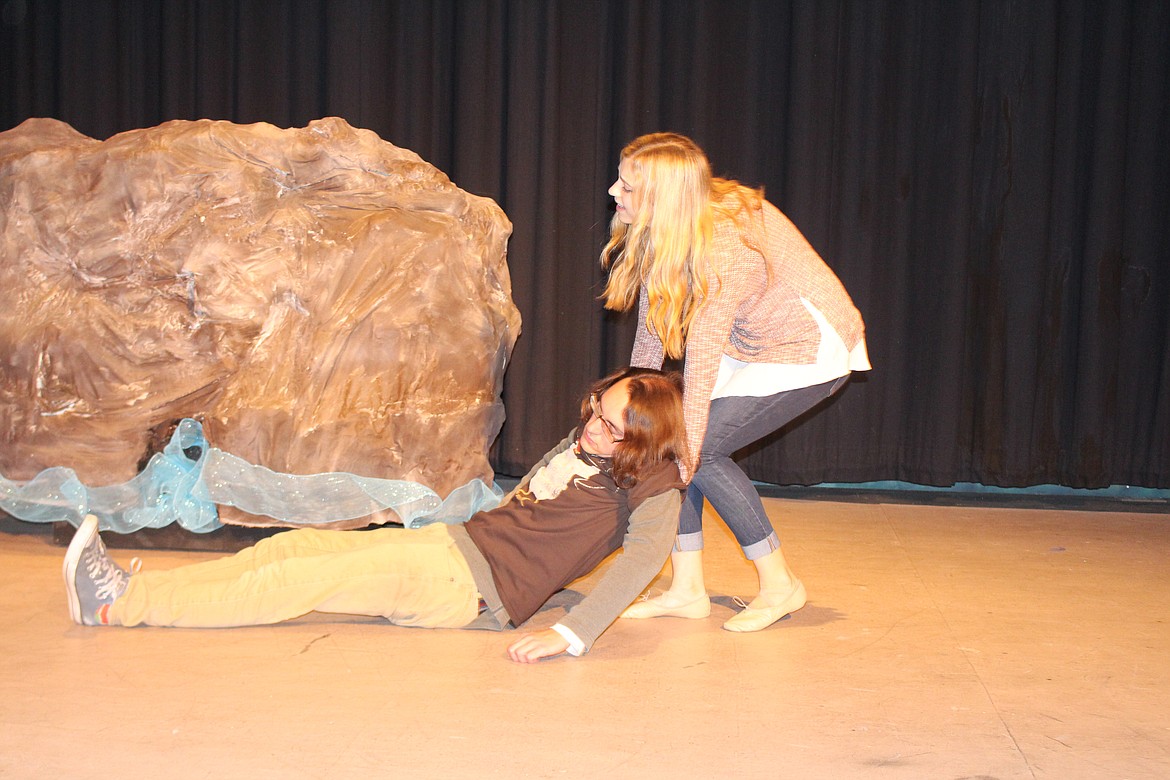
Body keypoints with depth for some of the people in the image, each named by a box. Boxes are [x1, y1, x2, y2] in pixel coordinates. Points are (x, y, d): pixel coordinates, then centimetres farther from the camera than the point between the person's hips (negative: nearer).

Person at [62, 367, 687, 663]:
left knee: (305, 579, -16)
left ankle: (121, 604, -14)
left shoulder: (653, 487, -12)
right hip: (457, 541, 8)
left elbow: (644, 556, -30)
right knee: (295, 545, -2)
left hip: (473, 589, -8)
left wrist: (572, 634, -40)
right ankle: (126, 590, -4)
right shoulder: (584, 441, 13)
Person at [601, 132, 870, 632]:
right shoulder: (662, 232, -8)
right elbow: (652, 328, -1)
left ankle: (780, 585, 0)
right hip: (749, 349, 8)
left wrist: (685, 451, -26)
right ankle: (687, 590, 5)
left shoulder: (724, 249, -33)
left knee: (699, 448, -15)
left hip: (812, 352, -8)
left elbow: (702, 361, -31)